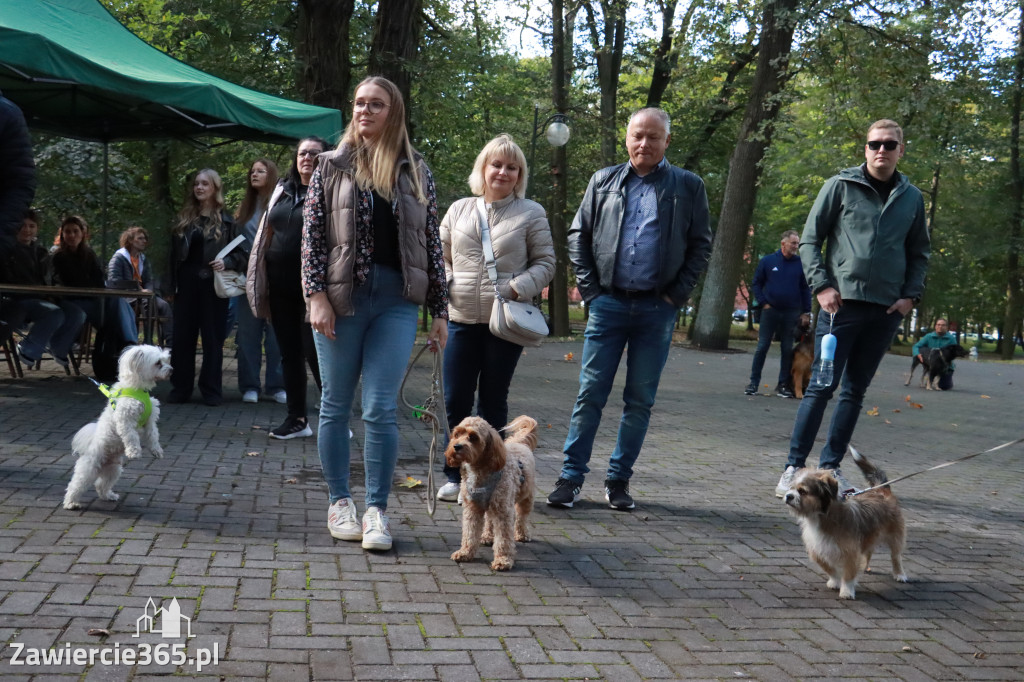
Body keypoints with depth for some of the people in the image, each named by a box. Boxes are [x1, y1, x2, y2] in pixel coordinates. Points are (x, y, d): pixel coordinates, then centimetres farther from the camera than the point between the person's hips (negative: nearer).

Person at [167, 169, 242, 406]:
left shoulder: (226, 220, 1)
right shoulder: (184, 218, 13)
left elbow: (242, 252, 0)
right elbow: (174, 253, 14)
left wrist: (227, 262, -19)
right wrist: (172, 284, 8)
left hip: (213, 287, -4)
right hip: (187, 285, 4)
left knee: (213, 339, 1)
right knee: (182, 338, 4)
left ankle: (211, 390, 8)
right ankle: (180, 388, 12)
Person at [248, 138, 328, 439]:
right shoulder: (283, 190, 15)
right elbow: (267, 233, 19)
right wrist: (258, 279, 15)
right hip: (281, 285, 6)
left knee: (315, 353, -6)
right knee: (289, 354, 11)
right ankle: (296, 418, 20)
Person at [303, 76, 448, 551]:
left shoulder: (416, 173, 9)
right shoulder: (332, 166, 6)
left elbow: (432, 242, 9)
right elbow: (312, 234, 1)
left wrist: (439, 310, 6)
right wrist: (316, 295, -10)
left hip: (396, 301, 0)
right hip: (341, 298, 0)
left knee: (382, 410, -4)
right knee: (336, 405, 7)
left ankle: (377, 510, 7)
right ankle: (340, 503, 21)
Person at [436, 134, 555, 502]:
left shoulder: (531, 213, 3)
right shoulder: (459, 209, 11)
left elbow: (545, 263, 4)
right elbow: (440, 256, 17)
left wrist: (518, 289, -13)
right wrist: (444, 285, -3)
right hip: (461, 320, 2)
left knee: (493, 402, 7)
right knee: (455, 401, 3)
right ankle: (454, 476, 16)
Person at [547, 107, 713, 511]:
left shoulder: (688, 187, 6)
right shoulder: (604, 181, 9)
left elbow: (701, 245, 6)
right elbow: (578, 235, 11)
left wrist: (677, 294, -2)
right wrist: (590, 289, 2)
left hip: (657, 309, 0)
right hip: (608, 303, 1)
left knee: (640, 400, 5)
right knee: (590, 394, 0)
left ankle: (619, 480, 16)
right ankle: (571, 477, 7)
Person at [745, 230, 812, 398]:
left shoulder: (801, 264, 4)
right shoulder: (767, 261, 1)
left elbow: (805, 289, 8)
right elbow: (756, 283, 7)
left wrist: (806, 312, 2)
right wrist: (763, 302, -4)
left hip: (791, 313, 1)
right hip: (770, 310, -1)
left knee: (787, 349, 6)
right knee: (762, 347, 0)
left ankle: (783, 384, 13)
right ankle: (754, 382, 5)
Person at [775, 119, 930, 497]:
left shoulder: (912, 197, 10)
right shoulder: (841, 186, 0)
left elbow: (919, 253, 17)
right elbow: (809, 239, 0)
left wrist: (911, 295, 3)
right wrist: (822, 285, -10)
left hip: (886, 310, 4)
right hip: (841, 304, -4)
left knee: (855, 391, 9)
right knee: (821, 385, -5)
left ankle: (831, 466, 17)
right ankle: (794, 466, 2)